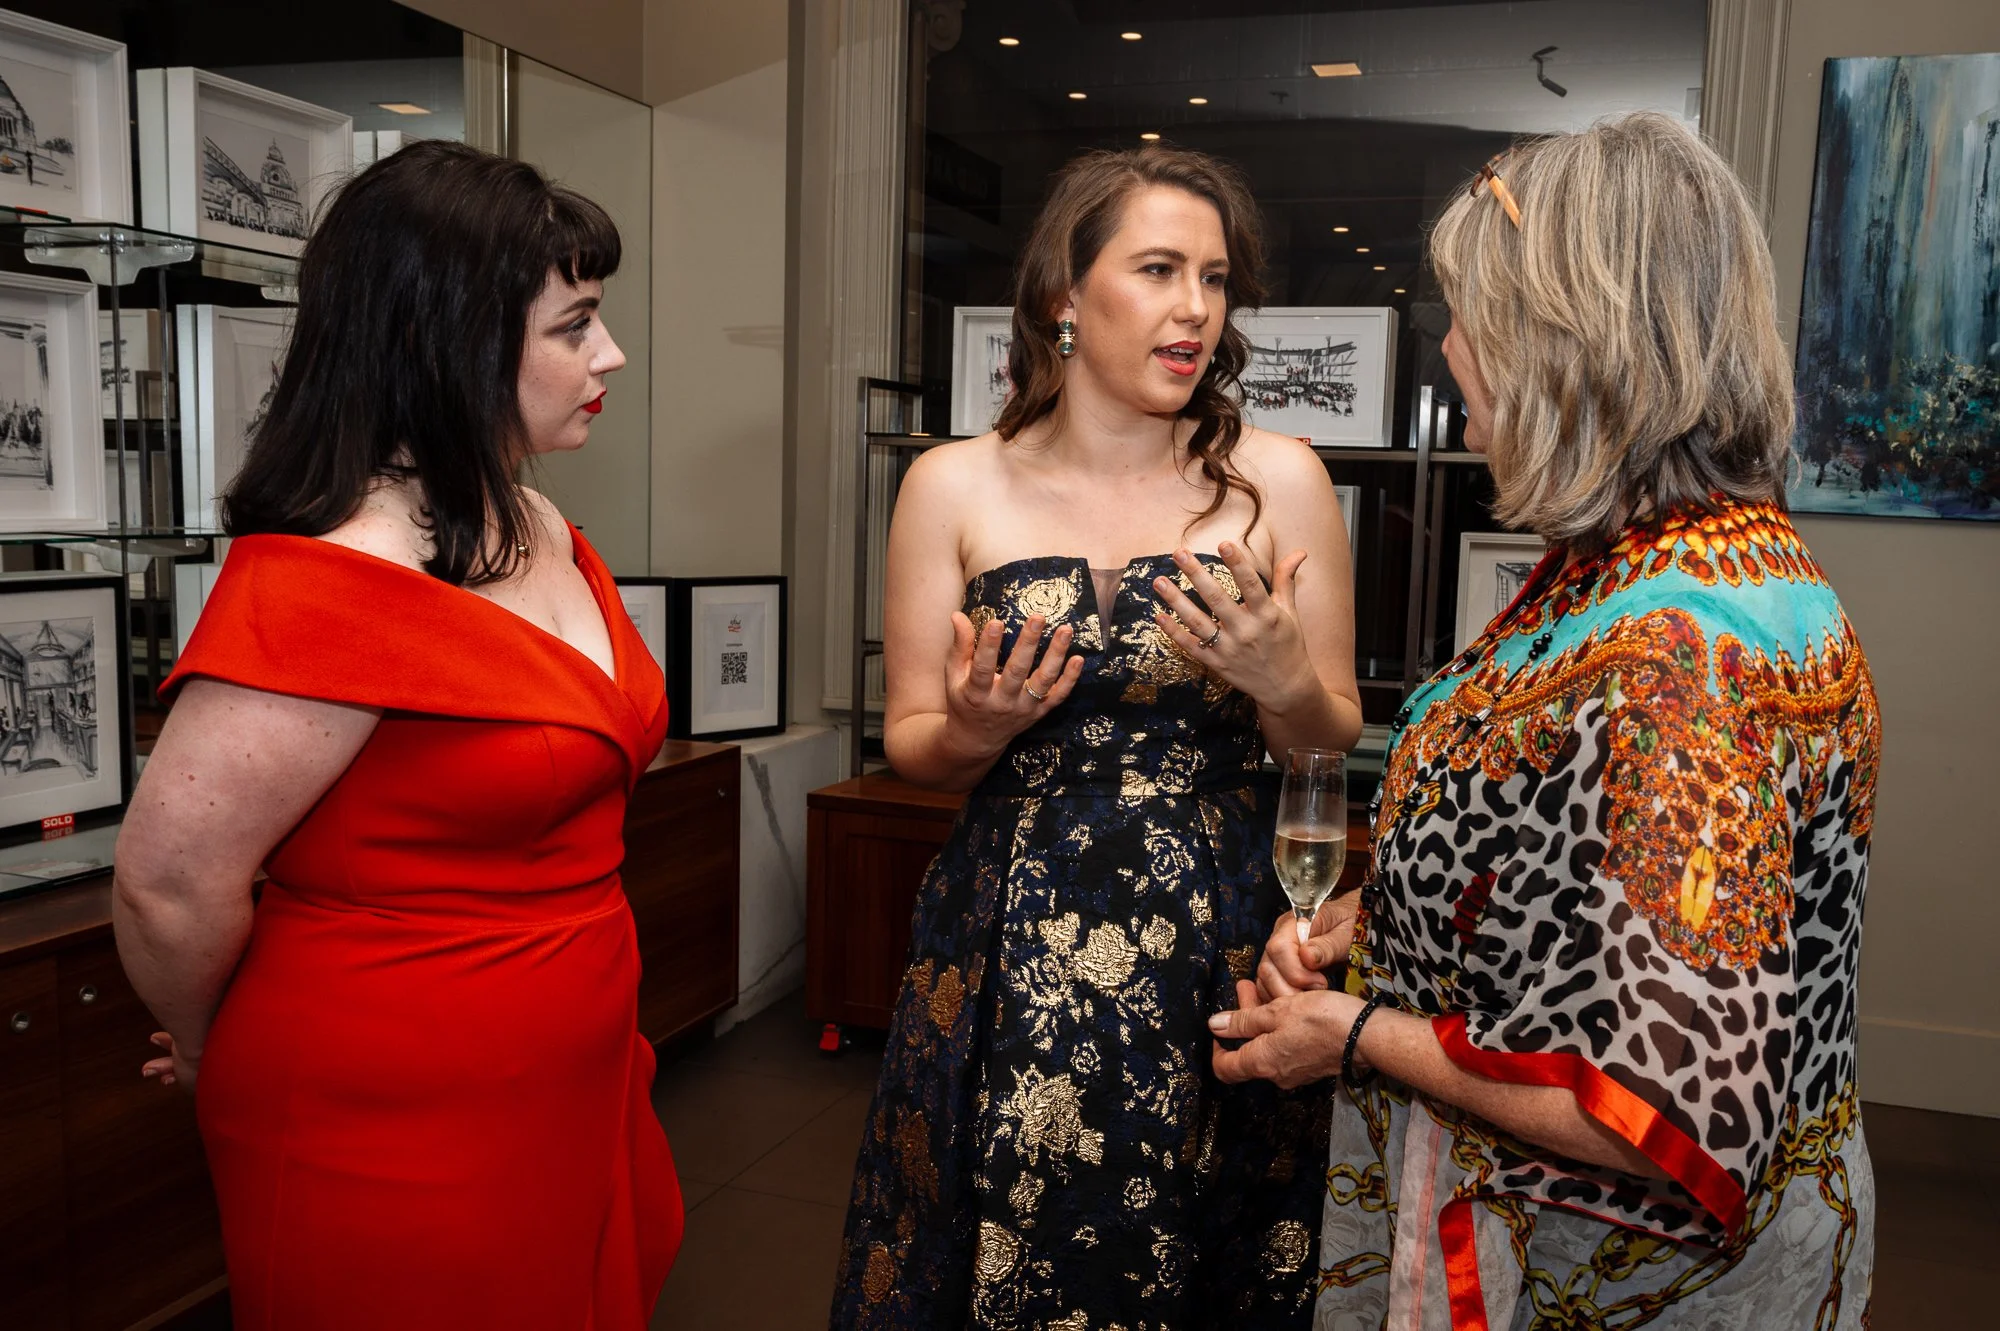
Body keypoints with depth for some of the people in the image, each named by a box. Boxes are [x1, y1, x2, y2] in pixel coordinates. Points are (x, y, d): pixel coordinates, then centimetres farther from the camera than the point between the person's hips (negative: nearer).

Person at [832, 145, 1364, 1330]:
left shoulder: (1279, 480, -2)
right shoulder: (956, 486, -2)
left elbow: (1339, 740, 5)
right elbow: (912, 747, 4)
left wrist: (1283, 684, -16)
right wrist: (973, 731, -17)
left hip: (1220, 941, 1)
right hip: (1010, 952, 0)